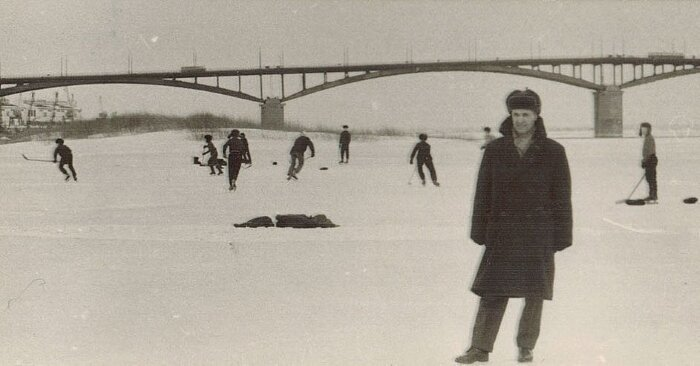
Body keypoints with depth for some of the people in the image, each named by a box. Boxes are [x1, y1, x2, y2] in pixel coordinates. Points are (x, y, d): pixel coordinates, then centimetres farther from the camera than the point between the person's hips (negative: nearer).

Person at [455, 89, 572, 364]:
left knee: (535, 295, 5)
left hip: (538, 236, -1)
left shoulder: (553, 152, 0)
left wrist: (561, 237, -1)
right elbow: (483, 194, 7)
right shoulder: (495, 150, 4)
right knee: (492, 292, -1)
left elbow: (561, 197, 2)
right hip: (502, 233, 1)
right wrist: (480, 232, 4)